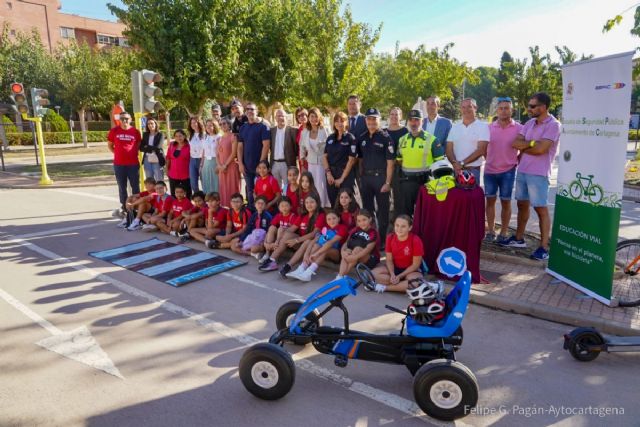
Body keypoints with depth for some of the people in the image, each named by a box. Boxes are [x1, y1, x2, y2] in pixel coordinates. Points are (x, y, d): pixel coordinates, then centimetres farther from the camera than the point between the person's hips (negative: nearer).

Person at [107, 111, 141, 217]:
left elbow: (139, 145, 13)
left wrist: (134, 153, 1)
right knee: (122, 187, 9)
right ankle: (124, 208, 19)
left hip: (133, 163, -1)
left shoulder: (135, 131, 0)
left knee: (135, 186, 5)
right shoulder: (114, 131, 1)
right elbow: (110, 145, 12)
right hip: (119, 164, 1)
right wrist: (117, 153, 2)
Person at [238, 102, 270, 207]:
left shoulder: (263, 126, -4)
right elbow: (240, 147, 11)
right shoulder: (243, 127, 12)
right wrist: (240, 163, 1)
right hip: (246, 166, 5)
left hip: (259, 165, -5)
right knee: (250, 191, 12)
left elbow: (266, 145, -11)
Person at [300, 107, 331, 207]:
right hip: (310, 164, 4)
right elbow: (302, 148, 18)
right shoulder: (304, 132, 5)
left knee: (321, 187, -5)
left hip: (322, 163, -4)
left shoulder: (324, 131, -7)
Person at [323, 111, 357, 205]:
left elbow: (351, 160, -8)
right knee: (333, 203, 8)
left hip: (346, 174, -4)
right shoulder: (330, 138, 10)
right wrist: (328, 173, -5)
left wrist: (342, 178, -10)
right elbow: (324, 156, 9)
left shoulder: (351, 138, -4)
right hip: (331, 174, 4)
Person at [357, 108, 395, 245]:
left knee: (382, 210, 4)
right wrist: (361, 177, 7)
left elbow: (390, 162, -10)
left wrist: (387, 182, -14)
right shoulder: (362, 138, 8)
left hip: (380, 177, -5)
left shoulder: (385, 138, -7)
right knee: (366, 209, 13)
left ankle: (382, 239, 15)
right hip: (365, 177, 5)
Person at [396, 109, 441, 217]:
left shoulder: (431, 139, -5)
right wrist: (405, 172, 10)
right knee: (404, 212, 11)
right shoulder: (402, 139, 9)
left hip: (424, 181, -4)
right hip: (406, 182, 4)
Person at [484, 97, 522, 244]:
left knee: (505, 202, 6)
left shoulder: (519, 128, -4)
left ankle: (504, 232, 14)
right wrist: (490, 160, 7)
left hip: (508, 171, -2)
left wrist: (515, 161, -2)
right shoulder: (489, 127, 2)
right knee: (490, 200, 6)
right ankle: (490, 231, 15)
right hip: (489, 170, 2)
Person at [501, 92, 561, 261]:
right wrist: (532, 143, -12)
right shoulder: (529, 123, 10)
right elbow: (515, 143, 2)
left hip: (538, 174, -7)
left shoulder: (553, 125, -12)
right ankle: (519, 238, 29)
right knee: (522, 204, 16)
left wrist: (523, 147, -6)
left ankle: (544, 247, 5)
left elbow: (540, 149, -21)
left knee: (541, 209, -2)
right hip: (522, 170, 7)